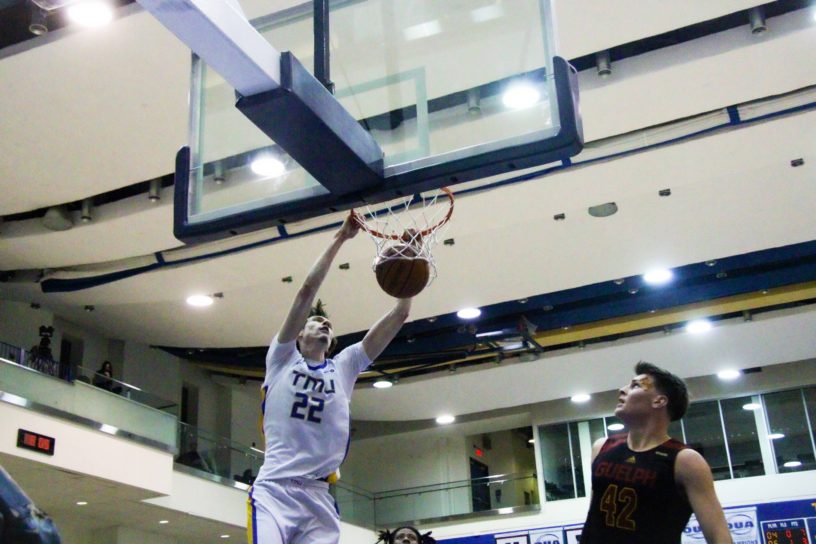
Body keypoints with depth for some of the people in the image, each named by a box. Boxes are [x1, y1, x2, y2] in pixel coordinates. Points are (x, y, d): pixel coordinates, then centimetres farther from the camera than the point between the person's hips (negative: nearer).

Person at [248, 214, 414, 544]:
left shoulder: (344, 366, 19)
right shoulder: (282, 358, 12)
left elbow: (398, 316, 12)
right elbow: (307, 290, 2)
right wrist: (340, 238, 1)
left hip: (319, 498, 4)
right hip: (273, 490, -3)